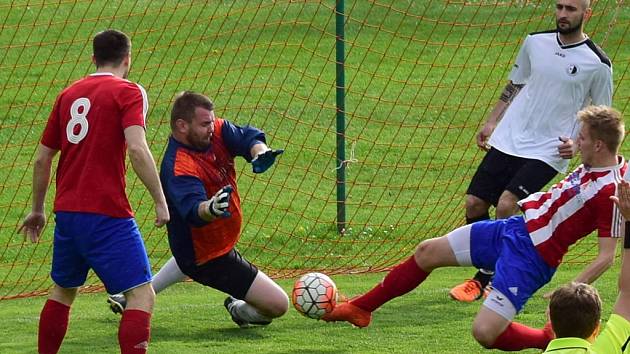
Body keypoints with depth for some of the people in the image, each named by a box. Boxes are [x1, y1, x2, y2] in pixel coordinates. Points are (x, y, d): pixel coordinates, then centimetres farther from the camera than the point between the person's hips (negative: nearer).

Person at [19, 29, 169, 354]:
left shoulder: (68, 94, 14)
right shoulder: (128, 92, -4)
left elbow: (42, 159, 17)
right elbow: (137, 149, -19)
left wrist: (37, 210, 28)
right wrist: (160, 201, -13)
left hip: (66, 212, 6)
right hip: (106, 214, -6)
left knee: (63, 290, 24)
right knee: (141, 295, -6)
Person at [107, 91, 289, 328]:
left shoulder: (217, 131, -11)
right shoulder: (178, 168, -35)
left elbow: (248, 137, -16)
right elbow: (193, 210, -49)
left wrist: (259, 153, -39)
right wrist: (210, 210, -72)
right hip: (212, 259, -10)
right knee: (278, 305, -12)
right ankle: (240, 310, 19)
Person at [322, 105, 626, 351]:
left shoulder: (611, 190, -27)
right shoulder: (593, 164, -2)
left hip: (531, 259, -9)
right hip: (516, 228, 9)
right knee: (427, 252, 13)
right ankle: (361, 308, 30)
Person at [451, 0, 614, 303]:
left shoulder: (597, 63, -7)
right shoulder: (536, 43, 5)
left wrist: (577, 143, -12)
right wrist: (492, 122, 12)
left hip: (548, 152, -5)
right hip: (507, 140, 5)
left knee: (506, 205, -20)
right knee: (474, 204, -1)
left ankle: (484, 280, -7)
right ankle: (490, 271, 19)